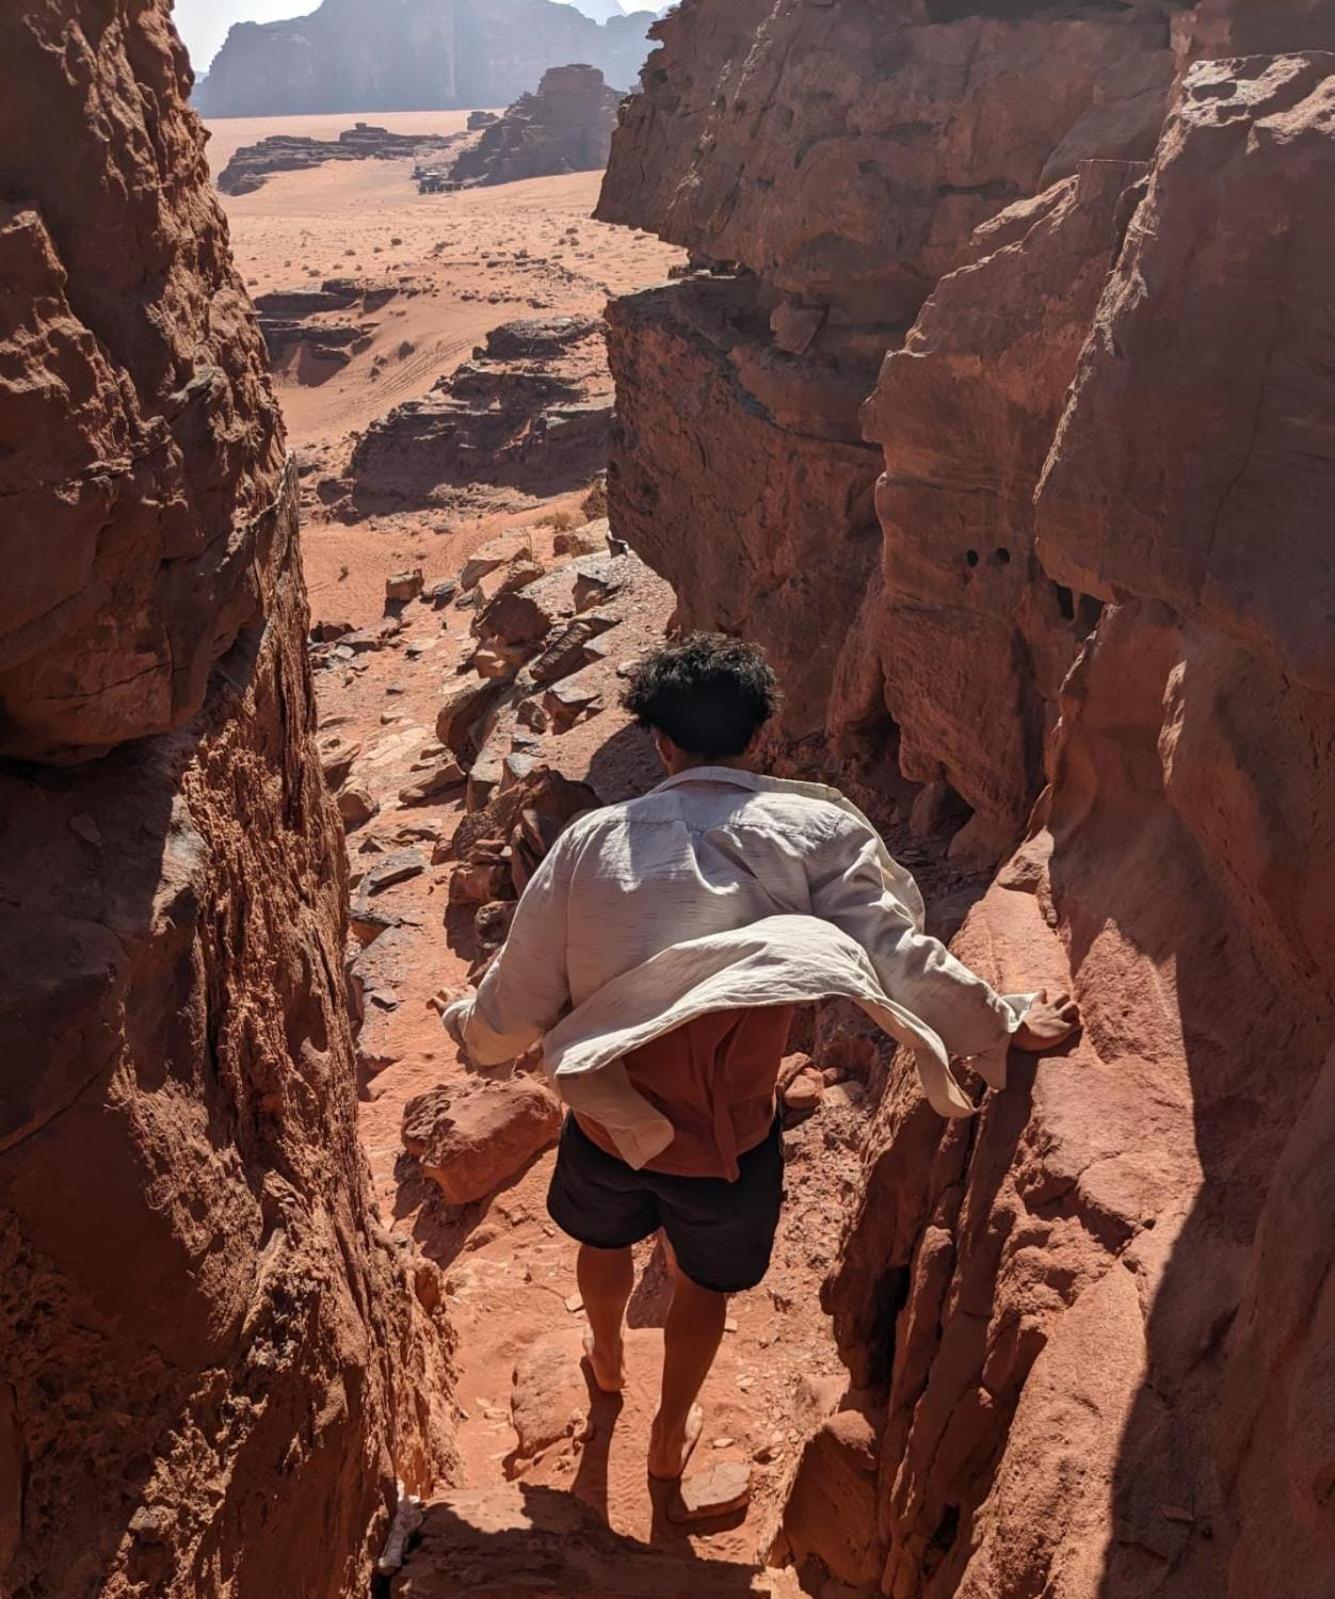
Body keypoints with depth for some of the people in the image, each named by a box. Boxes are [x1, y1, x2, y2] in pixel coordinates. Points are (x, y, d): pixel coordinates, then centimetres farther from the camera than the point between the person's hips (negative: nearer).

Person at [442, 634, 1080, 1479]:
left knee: (606, 1238, 35)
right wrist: (1006, 1025, -10)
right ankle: (671, 1433, 54)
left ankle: (607, 1357, 66)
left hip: (609, 1116, 2)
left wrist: (469, 1028, 14)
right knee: (705, 1285, 29)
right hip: (729, 1140, -1)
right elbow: (896, 953, -23)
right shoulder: (819, 834, -16)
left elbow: (521, 995, -7)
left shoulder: (594, 840, -12)